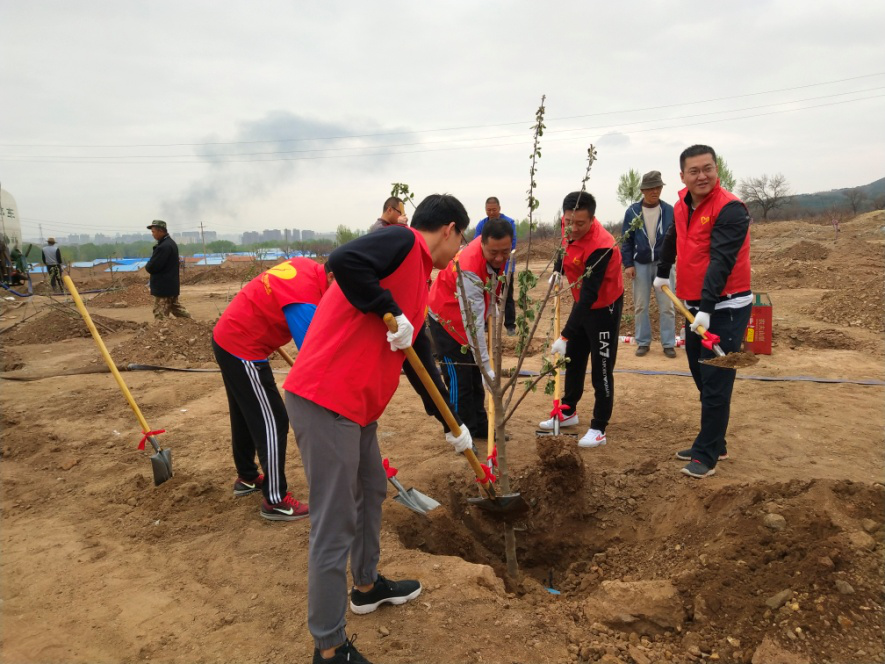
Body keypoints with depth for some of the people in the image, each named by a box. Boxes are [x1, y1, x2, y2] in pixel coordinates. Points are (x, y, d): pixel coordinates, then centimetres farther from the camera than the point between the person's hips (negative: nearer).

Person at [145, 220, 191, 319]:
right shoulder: (171, 243, 11)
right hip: (172, 286, 10)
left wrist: (147, 266, -2)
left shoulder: (163, 247, -21)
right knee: (176, 308, 19)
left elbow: (152, 267, -22)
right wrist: (150, 266, 5)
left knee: (160, 316, -4)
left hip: (163, 288, -10)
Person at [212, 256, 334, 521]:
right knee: (272, 422, -3)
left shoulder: (306, 265, -2)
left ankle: (247, 477, 39)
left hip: (227, 336, 10)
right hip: (243, 351, -10)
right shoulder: (305, 299, -28)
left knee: (244, 416, 22)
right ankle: (275, 500, 6)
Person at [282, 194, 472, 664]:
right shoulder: (402, 241, -7)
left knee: (372, 491, 25)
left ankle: (366, 586, 47)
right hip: (324, 401, -10)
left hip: (356, 405, 10)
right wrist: (392, 312, -18)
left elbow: (421, 359, 26)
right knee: (335, 526, -1)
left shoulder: (417, 281, 20)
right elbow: (343, 261, -28)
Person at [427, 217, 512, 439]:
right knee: (460, 380, -5)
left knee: (476, 376, 15)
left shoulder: (494, 245, -16)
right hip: (447, 319, -8)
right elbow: (473, 324, -38)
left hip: (472, 314, 8)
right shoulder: (469, 270, -39)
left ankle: (480, 427, 27)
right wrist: (487, 367, -37)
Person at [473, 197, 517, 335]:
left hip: (505, 267, -3)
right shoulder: (481, 224, 1)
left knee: (507, 297, 4)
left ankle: (510, 325, 11)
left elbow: (512, 244, -13)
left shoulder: (509, 223, -10)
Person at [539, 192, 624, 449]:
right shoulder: (570, 227, -11)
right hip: (582, 302, 8)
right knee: (573, 359, 18)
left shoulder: (600, 247, -34)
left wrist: (565, 336, -37)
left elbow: (589, 295, -36)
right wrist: (558, 271, 4)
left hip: (604, 307, -8)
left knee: (601, 369, -2)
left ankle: (599, 429, 10)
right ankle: (568, 412, 34)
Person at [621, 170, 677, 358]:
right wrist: (628, 264, -4)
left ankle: (668, 344, 12)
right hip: (640, 265, 1)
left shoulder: (669, 210, -1)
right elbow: (627, 240, 2)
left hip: (663, 264, 0)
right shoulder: (632, 212, -1)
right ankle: (643, 342, 19)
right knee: (640, 306, 7)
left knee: (667, 306, 2)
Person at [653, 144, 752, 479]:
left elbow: (721, 261, -26)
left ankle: (706, 455, 4)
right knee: (702, 378, 13)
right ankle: (714, 444, 26)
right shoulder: (682, 206, 8)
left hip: (725, 307, -8)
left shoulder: (730, 209, -17)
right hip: (694, 306, 8)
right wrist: (663, 273, 38)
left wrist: (707, 308, -33)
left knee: (715, 384, -5)